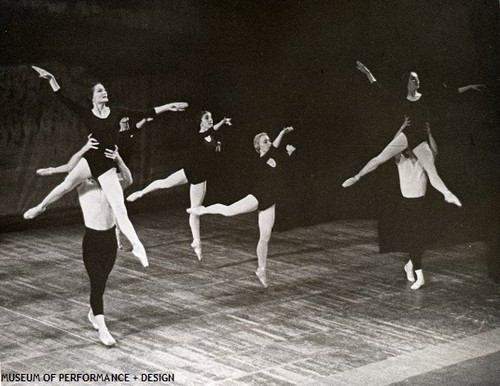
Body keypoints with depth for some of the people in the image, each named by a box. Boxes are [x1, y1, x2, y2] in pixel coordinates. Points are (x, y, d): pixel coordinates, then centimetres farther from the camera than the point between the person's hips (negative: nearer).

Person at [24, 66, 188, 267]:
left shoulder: (117, 112, 3)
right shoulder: (87, 115, -1)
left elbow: (145, 114, 6)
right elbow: (65, 100, -9)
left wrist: (168, 106, 4)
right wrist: (51, 80, -16)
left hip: (108, 164, 0)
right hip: (90, 159, 0)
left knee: (119, 208, -6)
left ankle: (137, 246, -7)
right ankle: (41, 207, 24)